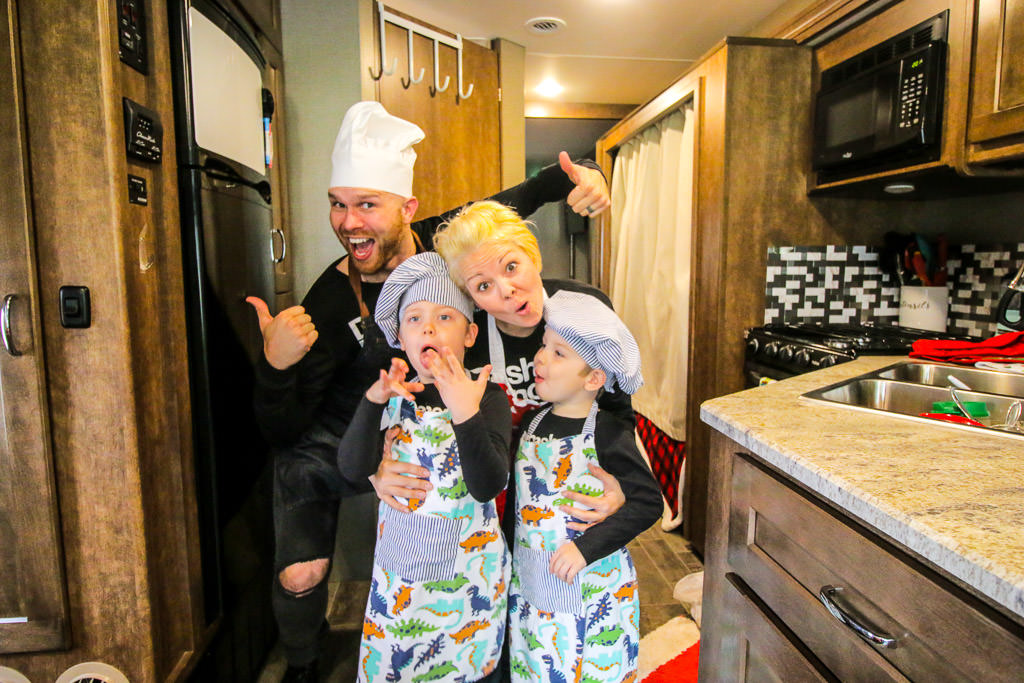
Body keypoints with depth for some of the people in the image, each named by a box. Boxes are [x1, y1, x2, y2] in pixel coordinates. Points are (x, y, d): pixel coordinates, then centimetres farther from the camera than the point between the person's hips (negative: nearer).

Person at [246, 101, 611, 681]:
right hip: (324, 447, -3)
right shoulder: (330, 306, -30)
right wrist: (274, 367, -45)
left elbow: (517, 198, -2)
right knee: (301, 576, -1)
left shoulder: (442, 241, -21)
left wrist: (574, 177, -21)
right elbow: (282, 432, -24)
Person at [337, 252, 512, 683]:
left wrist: (466, 415, -36)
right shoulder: (392, 397, -2)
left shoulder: (488, 397, -11)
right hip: (400, 569, 2)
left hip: (469, 570, -2)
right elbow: (352, 470, -14)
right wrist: (373, 400, -29)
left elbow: (487, 488, -21)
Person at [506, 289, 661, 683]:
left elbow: (647, 501, -18)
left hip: (592, 595, -5)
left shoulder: (605, 433, -17)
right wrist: (510, 552, 13)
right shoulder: (532, 423, 0)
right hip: (531, 590, 5)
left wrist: (587, 546, -23)